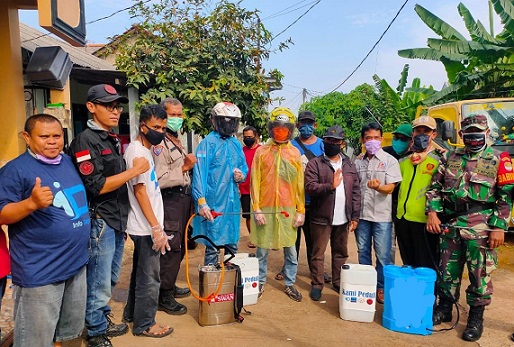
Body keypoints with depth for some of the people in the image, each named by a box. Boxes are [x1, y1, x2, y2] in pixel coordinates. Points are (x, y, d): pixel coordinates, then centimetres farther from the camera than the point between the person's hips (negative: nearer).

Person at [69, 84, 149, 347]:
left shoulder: (112, 139, 13)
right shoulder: (85, 140, -14)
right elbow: (96, 186, -21)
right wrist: (134, 171, -17)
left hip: (117, 219, 9)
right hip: (100, 222, -9)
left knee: (110, 279, 20)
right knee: (99, 284, 3)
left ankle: (104, 320, 37)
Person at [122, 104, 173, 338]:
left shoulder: (145, 150, 13)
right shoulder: (137, 151, -16)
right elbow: (140, 191, -21)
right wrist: (156, 228, -22)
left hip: (144, 227, 10)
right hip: (146, 228, -10)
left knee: (140, 273, 21)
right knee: (149, 278, 2)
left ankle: (132, 313, 36)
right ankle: (144, 324, 16)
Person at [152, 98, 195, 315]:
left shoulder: (177, 142, 18)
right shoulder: (160, 144, -14)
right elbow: (160, 180, -23)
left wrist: (189, 165, 13)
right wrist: (184, 168, -18)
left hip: (183, 199, 10)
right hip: (170, 201, -10)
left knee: (179, 247, 17)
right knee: (171, 249, -5)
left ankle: (170, 286, 31)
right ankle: (164, 297, 7)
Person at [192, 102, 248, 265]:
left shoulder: (236, 144, 13)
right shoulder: (208, 143, -8)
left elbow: (244, 167, 22)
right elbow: (199, 174, -16)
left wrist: (241, 175, -3)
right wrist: (201, 202, -24)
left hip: (233, 202, 7)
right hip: (213, 205, -7)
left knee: (232, 245, 17)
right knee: (212, 247, 2)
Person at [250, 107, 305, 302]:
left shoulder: (295, 153, 5)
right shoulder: (261, 151, 1)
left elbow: (300, 183, 5)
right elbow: (254, 182, -1)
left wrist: (301, 210, 2)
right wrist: (256, 209, -7)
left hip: (288, 209, 2)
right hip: (265, 208, -1)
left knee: (290, 249, 9)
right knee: (262, 249, 8)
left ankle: (290, 284, 23)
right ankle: (260, 282, 24)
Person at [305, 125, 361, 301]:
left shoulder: (349, 165, 8)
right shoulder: (315, 164, -4)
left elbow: (356, 191, 7)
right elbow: (310, 187, -16)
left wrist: (355, 216, 4)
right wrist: (330, 186, -28)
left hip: (343, 219, 4)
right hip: (321, 218, -4)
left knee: (341, 253, 15)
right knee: (318, 253, 5)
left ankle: (338, 282, 31)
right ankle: (317, 284, 18)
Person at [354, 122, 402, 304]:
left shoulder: (389, 161, -2)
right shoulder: (358, 162, 9)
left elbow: (390, 187, -9)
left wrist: (377, 187, -32)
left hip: (381, 215, -3)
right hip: (361, 214, 4)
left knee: (383, 255, 2)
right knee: (363, 252, 12)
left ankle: (381, 288, 18)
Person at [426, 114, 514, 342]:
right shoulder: (449, 158, 11)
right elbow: (435, 187, 13)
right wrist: (433, 212, 0)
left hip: (480, 227, -3)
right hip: (450, 224, 3)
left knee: (480, 274, 4)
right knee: (447, 270, 12)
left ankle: (476, 319, 20)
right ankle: (444, 309, 29)